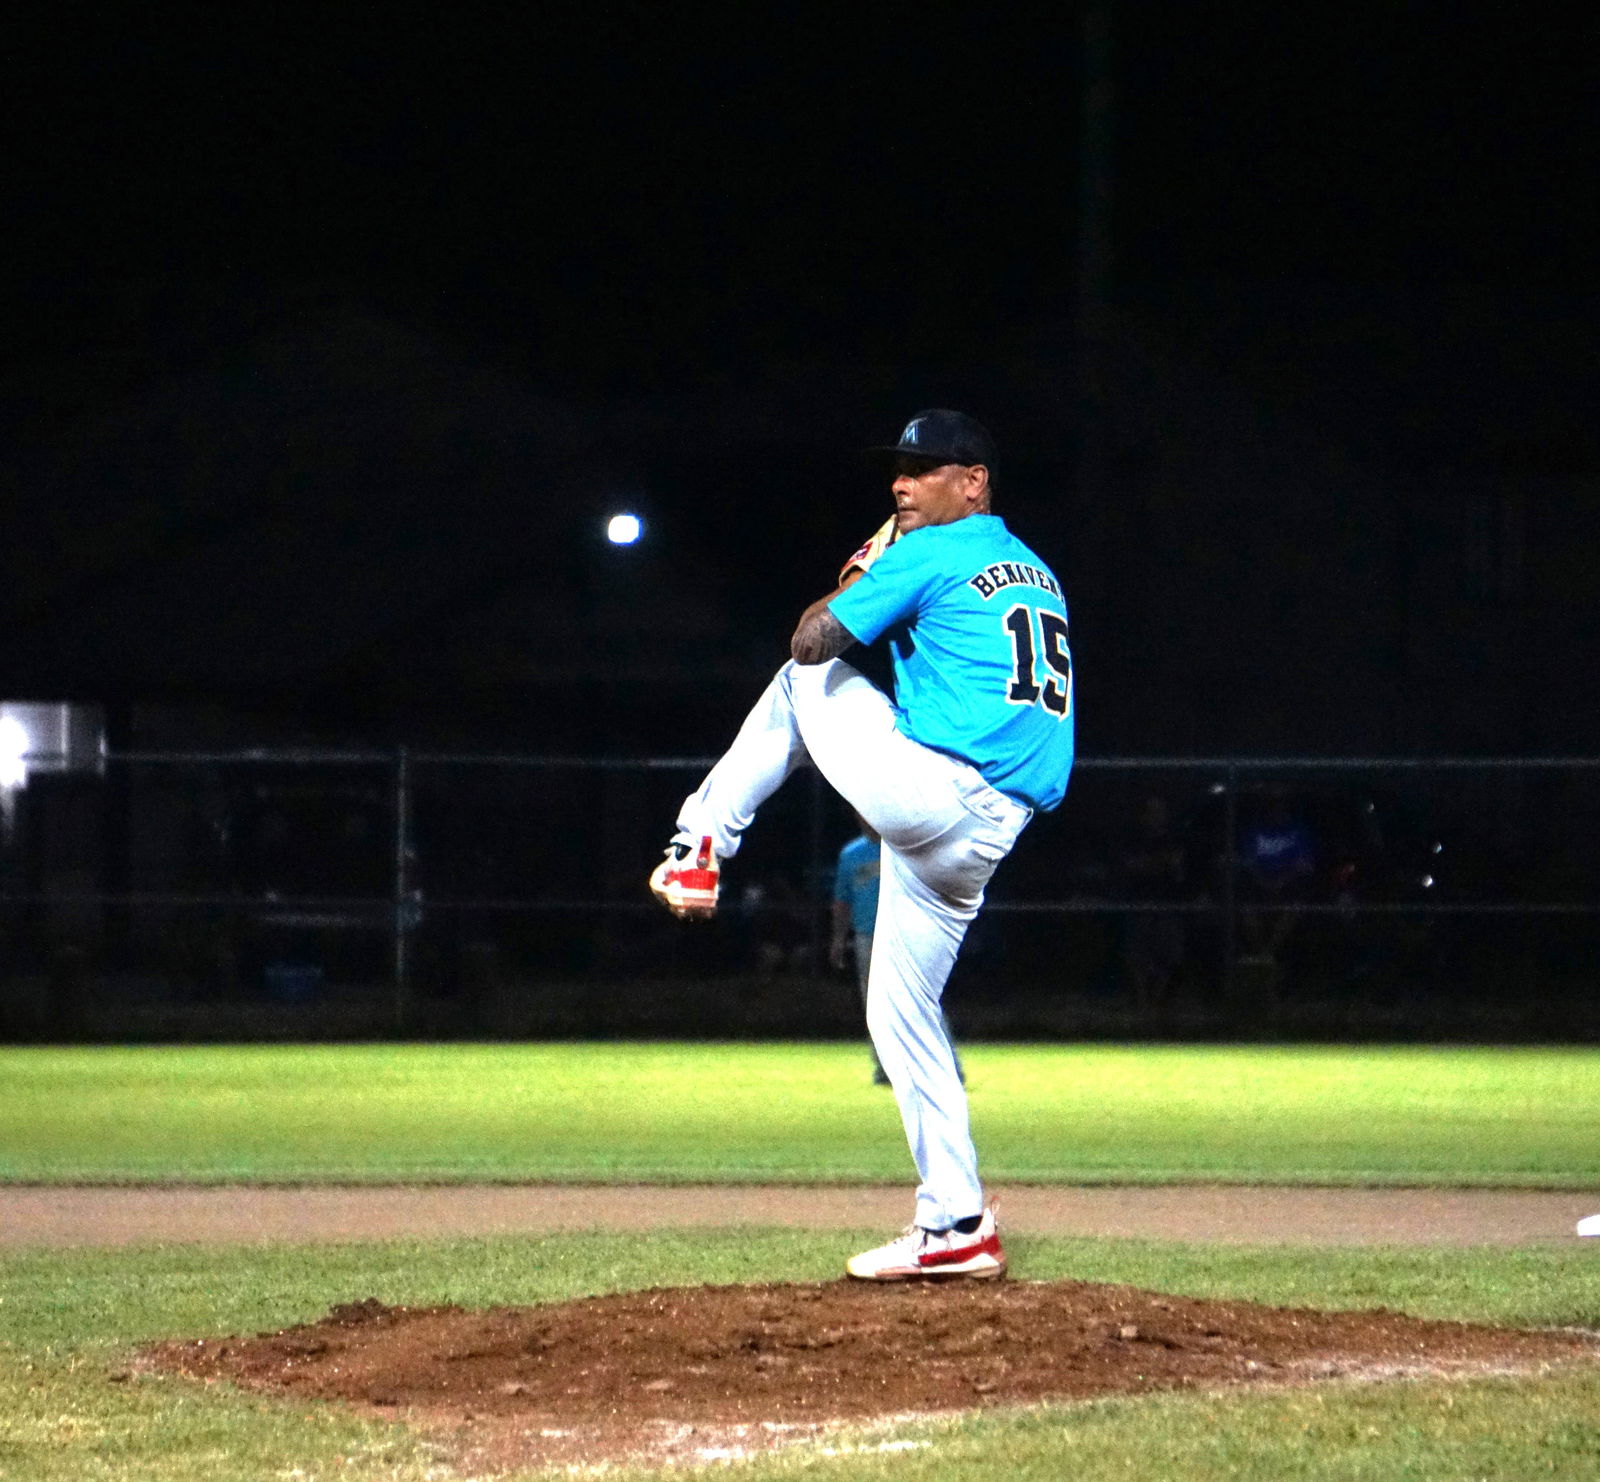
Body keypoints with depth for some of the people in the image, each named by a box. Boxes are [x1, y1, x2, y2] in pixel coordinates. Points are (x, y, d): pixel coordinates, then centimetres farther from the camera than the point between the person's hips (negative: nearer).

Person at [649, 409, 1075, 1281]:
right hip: (982, 836, 8)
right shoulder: (1036, 574, 23)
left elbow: (812, 640, -1)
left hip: (924, 790, -8)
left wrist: (857, 579, 18)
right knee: (900, 1011, 15)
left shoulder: (927, 555, -2)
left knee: (805, 677, 15)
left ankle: (703, 844, 14)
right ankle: (955, 1225, 9)